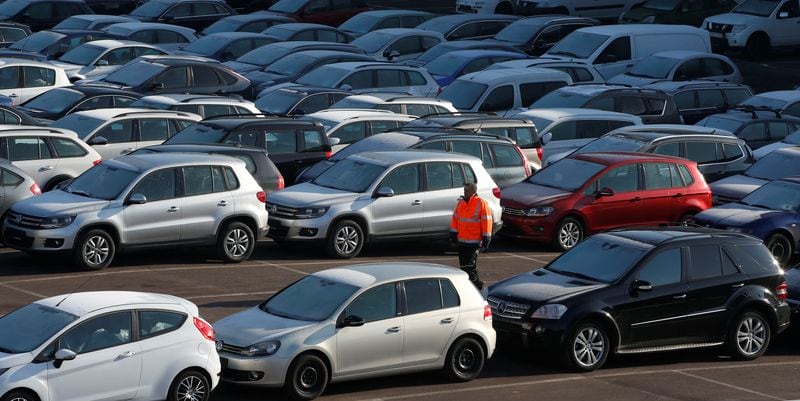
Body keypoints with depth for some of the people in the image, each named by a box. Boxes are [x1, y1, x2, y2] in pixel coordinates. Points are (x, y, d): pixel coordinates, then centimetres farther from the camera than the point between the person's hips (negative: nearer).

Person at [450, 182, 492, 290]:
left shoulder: (481, 204, -9)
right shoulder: (461, 203, 11)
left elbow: (486, 222, -9)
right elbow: (455, 219, 17)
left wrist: (486, 240, -10)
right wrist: (453, 235, 14)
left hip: (474, 241, -7)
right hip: (462, 240, 7)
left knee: (470, 265, -12)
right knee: (463, 265, 9)